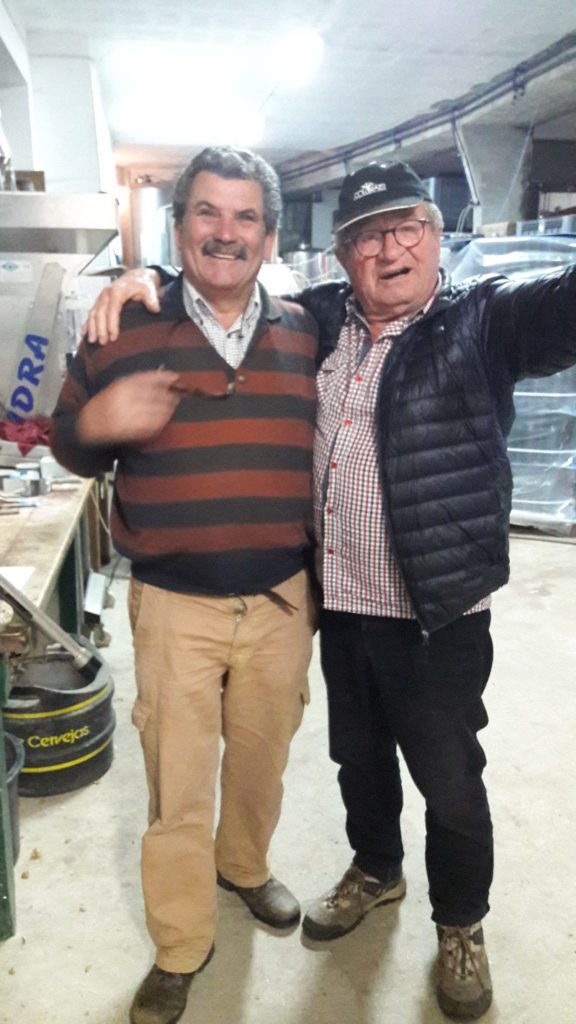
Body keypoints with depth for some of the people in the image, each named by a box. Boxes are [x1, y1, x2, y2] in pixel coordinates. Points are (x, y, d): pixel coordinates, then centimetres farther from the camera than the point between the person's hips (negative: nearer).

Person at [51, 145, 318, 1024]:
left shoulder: (306, 335, 3)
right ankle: (180, 950, 32)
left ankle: (246, 867, 49)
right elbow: (67, 445, 4)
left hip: (283, 600, 2)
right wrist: (95, 424, -20)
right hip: (173, 605, -2)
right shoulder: (122, 329, -3)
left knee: (262, 759, 20)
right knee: (177, 786, 9)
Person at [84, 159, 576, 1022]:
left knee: (449, 783, 13)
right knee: (358, 756, 25)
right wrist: (147, 281, -5)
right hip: (339, 604, 5)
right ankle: (376, 871, 53)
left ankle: (462, 927, 40)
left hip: (439, 614, -4)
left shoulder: (482, 320, -8)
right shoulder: (317, 319, 5)